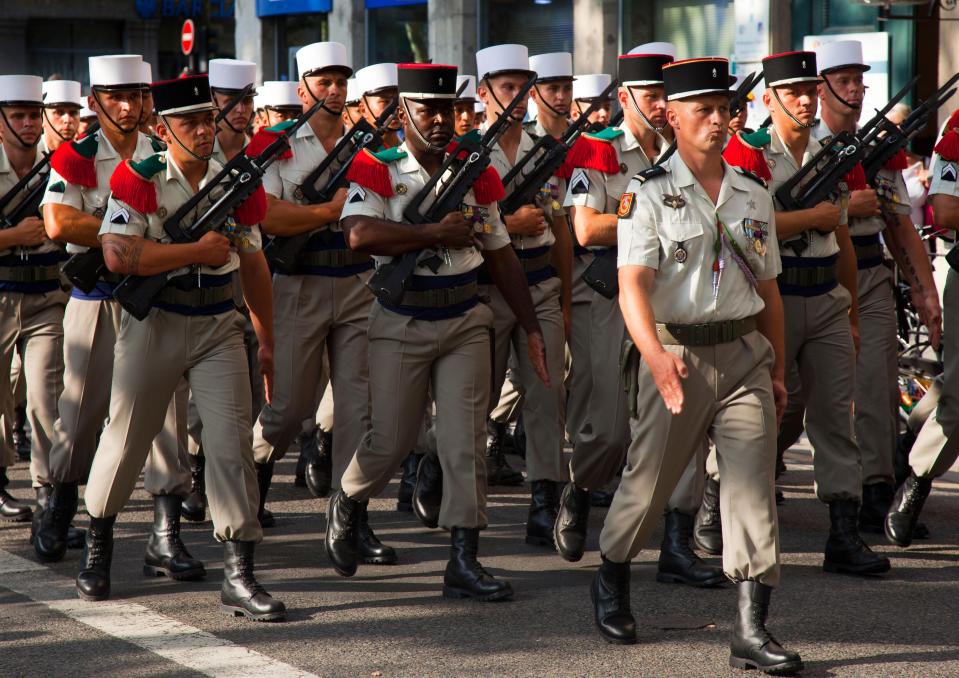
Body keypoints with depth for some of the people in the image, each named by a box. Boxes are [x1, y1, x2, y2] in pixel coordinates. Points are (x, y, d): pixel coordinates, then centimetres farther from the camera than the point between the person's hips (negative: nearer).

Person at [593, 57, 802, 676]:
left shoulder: (754, 196, 11)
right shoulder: (648, 194, -5)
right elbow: (633, 283, -17)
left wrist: (777, 369, 17)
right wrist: (655, 355, -32)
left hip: (744, 354, 3)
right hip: (676, 355, -3)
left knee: (754, 481, -7)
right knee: (650, 479, 8)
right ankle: (612, 581, 36)